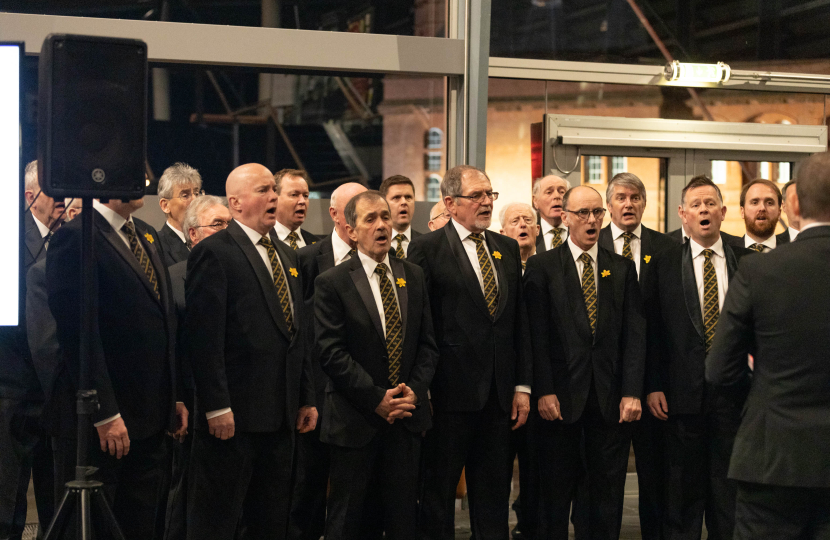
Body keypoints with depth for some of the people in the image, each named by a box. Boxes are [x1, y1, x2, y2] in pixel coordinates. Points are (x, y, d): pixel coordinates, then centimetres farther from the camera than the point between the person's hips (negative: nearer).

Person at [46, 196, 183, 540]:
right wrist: (105, 414, -19)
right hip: (103, 421, -8)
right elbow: (77, 335, -17)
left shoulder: (146, 236, 14)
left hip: (152, 420, 8)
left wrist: (175, 396, 13)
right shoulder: (76, 238, -13)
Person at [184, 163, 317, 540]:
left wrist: (306, 398, 15)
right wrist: (217, 407, -20)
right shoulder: (213, 252, -9)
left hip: (280, 416, 8)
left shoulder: (286, 255, 17)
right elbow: (203, 337, -16)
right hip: (234, 415, -8)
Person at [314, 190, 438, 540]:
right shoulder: (332, 284, -5)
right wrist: (377, 398, -16)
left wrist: (414, 390, -7)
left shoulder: (413, 277, 10)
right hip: (355, 420, -4)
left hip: (407, 417, 4)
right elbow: (332, 353, -11)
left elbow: (427, 343, 9)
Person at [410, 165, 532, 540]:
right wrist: (421, 389, -9)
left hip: (498, 395, 5)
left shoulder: (507, 248, 12)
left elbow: (520, 322, 12)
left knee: (493, 493, 12)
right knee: (438, 493, 5)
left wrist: (523, 385, 7)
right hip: (450, 392, -5)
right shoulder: (427, 249, -4)